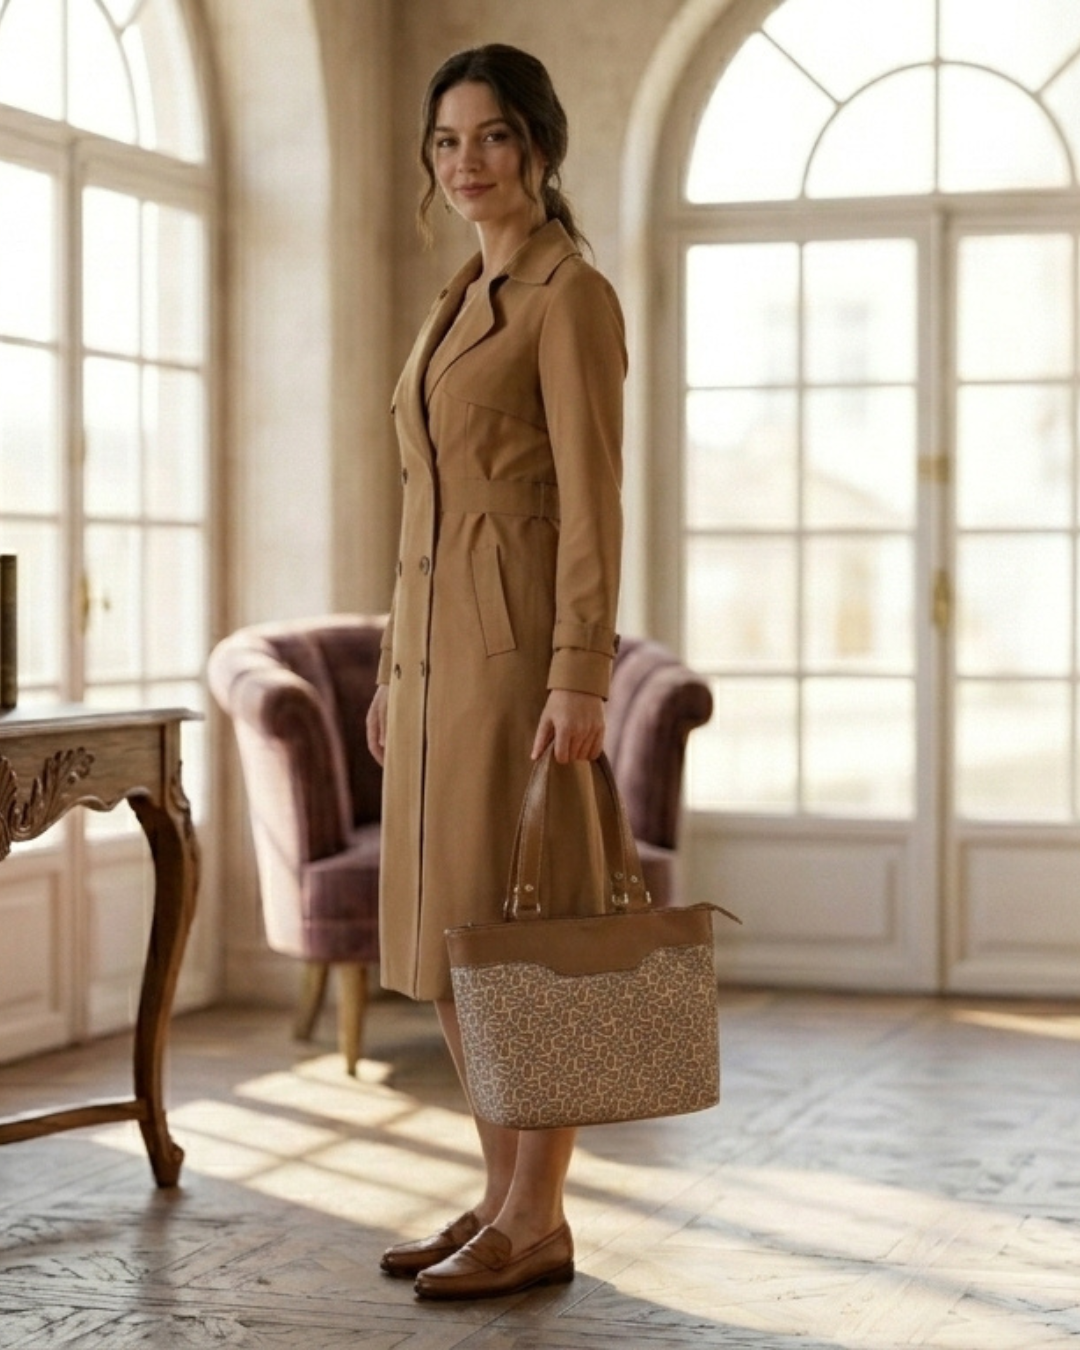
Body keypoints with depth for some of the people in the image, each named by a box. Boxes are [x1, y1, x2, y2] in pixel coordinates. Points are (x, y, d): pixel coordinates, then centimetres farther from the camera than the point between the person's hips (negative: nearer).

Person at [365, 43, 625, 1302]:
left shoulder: (571, 295, -8)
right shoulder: (459, 302, 18)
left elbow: (592, 501, -15)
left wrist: (579, 679, -21)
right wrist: (395, 667, 18)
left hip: (521, 641, -9)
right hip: (438, 641, 9)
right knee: (448, 934, 10)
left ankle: (539, 1223, 3)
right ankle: (502, 1196, 19)